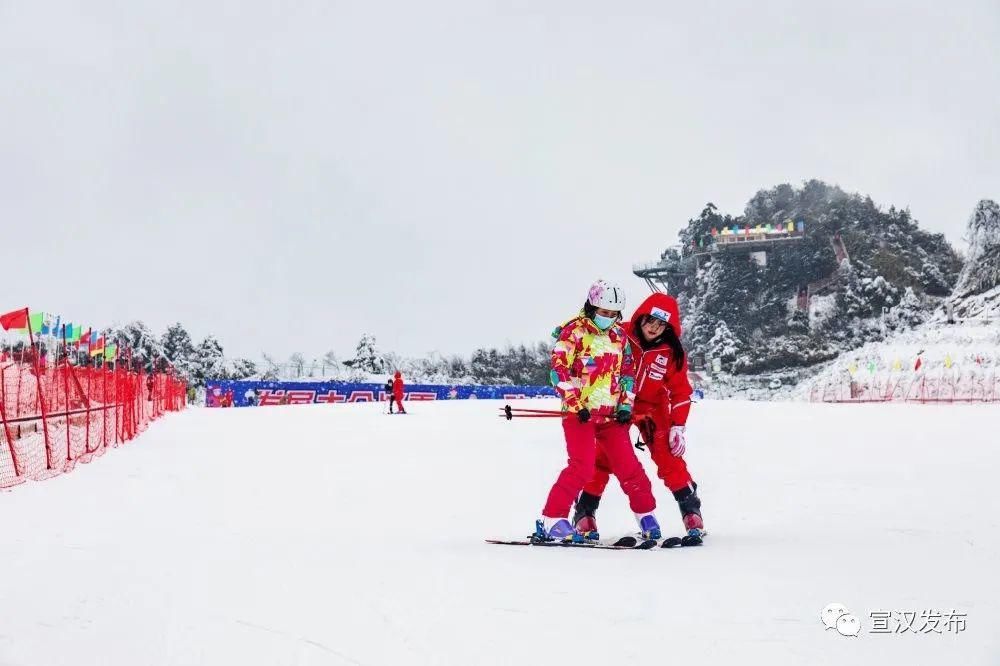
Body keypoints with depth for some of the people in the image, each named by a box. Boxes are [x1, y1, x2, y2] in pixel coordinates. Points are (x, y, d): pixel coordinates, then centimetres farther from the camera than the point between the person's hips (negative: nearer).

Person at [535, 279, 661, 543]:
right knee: (582, 466, -17)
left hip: (610, 414, 5)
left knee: (628, 465, 4)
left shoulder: (619, 336, 12)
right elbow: (559, 368, -11)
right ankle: (551, 520, -12)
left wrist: (626, 405, 6)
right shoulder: (574, 331, -6)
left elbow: (627, 372, 19)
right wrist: (576, 403, -17)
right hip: (579, 412, -5)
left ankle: (646, 514, 23)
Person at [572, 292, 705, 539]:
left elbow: (680, 392, -3)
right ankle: (584, 512, 8)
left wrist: (679, 426, -9)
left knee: (669, 459, -10)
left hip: (652, 408, 1)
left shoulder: (672, 352, -12)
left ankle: (691, 511, 0)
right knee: (601, 460, -4)